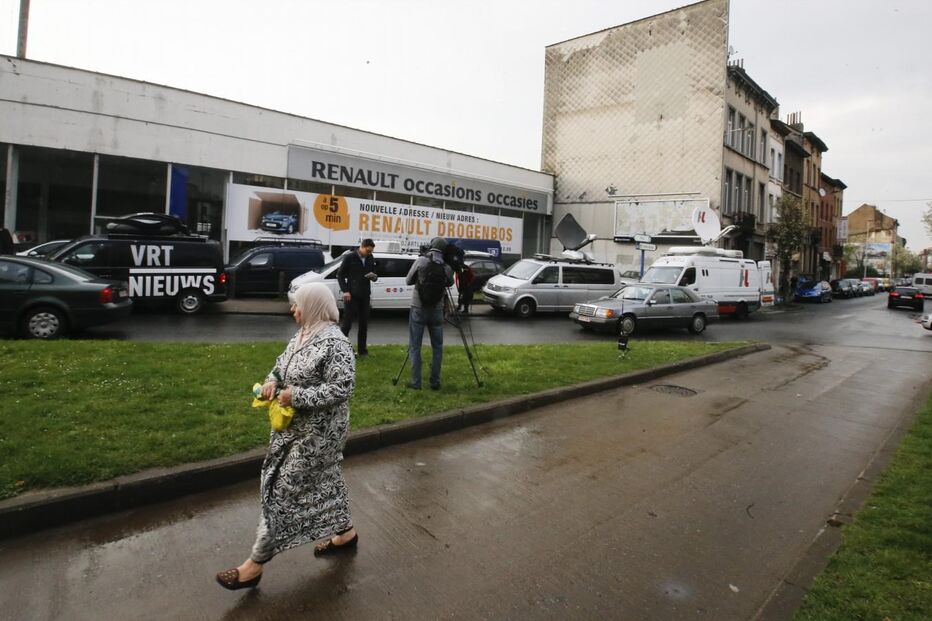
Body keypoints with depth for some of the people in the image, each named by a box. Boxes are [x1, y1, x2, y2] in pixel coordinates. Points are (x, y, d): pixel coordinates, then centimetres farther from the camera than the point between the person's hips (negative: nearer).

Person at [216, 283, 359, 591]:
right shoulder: (303, 335, 5)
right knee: (326, 479, 21)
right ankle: (346, 532, 40)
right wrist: (272, 381, -5)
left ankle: (255, 564, 13)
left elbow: (342, 388, -27)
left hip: (317, 432, -9)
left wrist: (298, 396, -27)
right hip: (297, 425, 9)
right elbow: (283, 363, 17)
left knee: (283, 489, 0)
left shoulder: (334, 343, -24)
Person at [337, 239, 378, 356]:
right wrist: (345, 291, -11)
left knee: (364, 324, 7)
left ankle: (362, 349, 16)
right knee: (347, 323, -1)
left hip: (365, 296, 5)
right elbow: (340, 274, -3)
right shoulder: (350, 257, -6)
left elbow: (373, 275, 16)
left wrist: (374, 276, -9)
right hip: (351, 295, -4)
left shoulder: (371, 259, 7)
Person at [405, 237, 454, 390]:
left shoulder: (421, 261, -8)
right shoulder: (447, 267, -4)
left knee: (415, 346, 5)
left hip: (418, 309, -2)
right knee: (437, 347, 12)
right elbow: (450, 283, 14)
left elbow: (408, 281, 3)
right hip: (436, 310, 2)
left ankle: (416, 382, 4)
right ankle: (435, 382, 14)